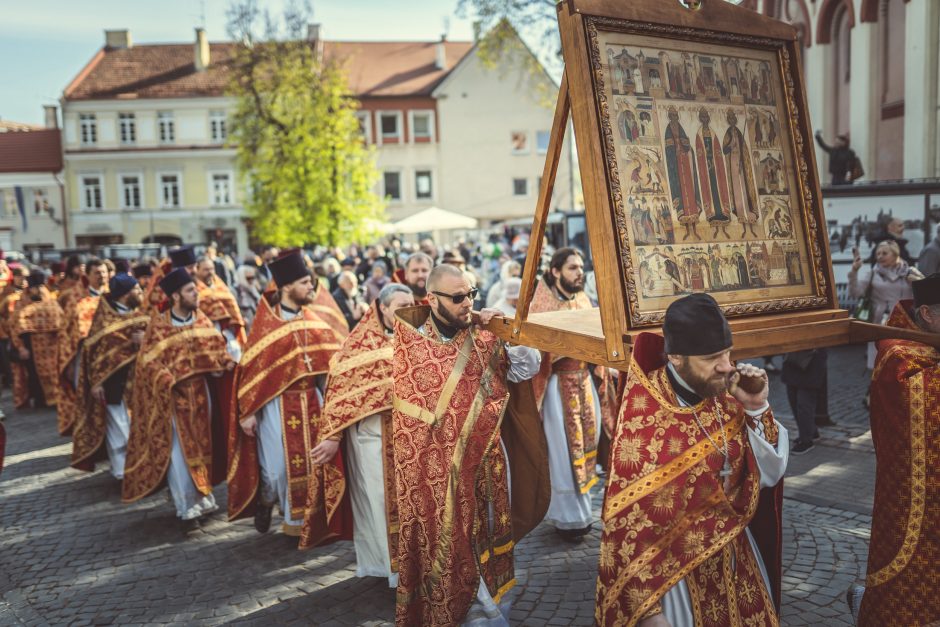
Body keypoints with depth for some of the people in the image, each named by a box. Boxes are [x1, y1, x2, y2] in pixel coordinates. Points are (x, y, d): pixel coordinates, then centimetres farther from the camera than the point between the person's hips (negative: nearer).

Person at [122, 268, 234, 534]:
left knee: (201, 448, 13)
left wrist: (227, 362, -13)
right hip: (173, 397, -5)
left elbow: (217, 347, 8)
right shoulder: (159, 324, -9)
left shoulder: (202, 320, 5)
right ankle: (187, 509, 5)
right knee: (179, 454, -2)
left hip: (201, 394, 5)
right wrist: (169, 382, -25)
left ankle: (201, 498, 27)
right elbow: (147, 361, -12)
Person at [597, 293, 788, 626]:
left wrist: (756, 409, -14)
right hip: (675, 570, -5)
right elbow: (627, 523, -19)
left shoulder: (725, 395, -7)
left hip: (737, 555, 6)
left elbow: (769, 474, 1)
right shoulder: (642, 415, -23)